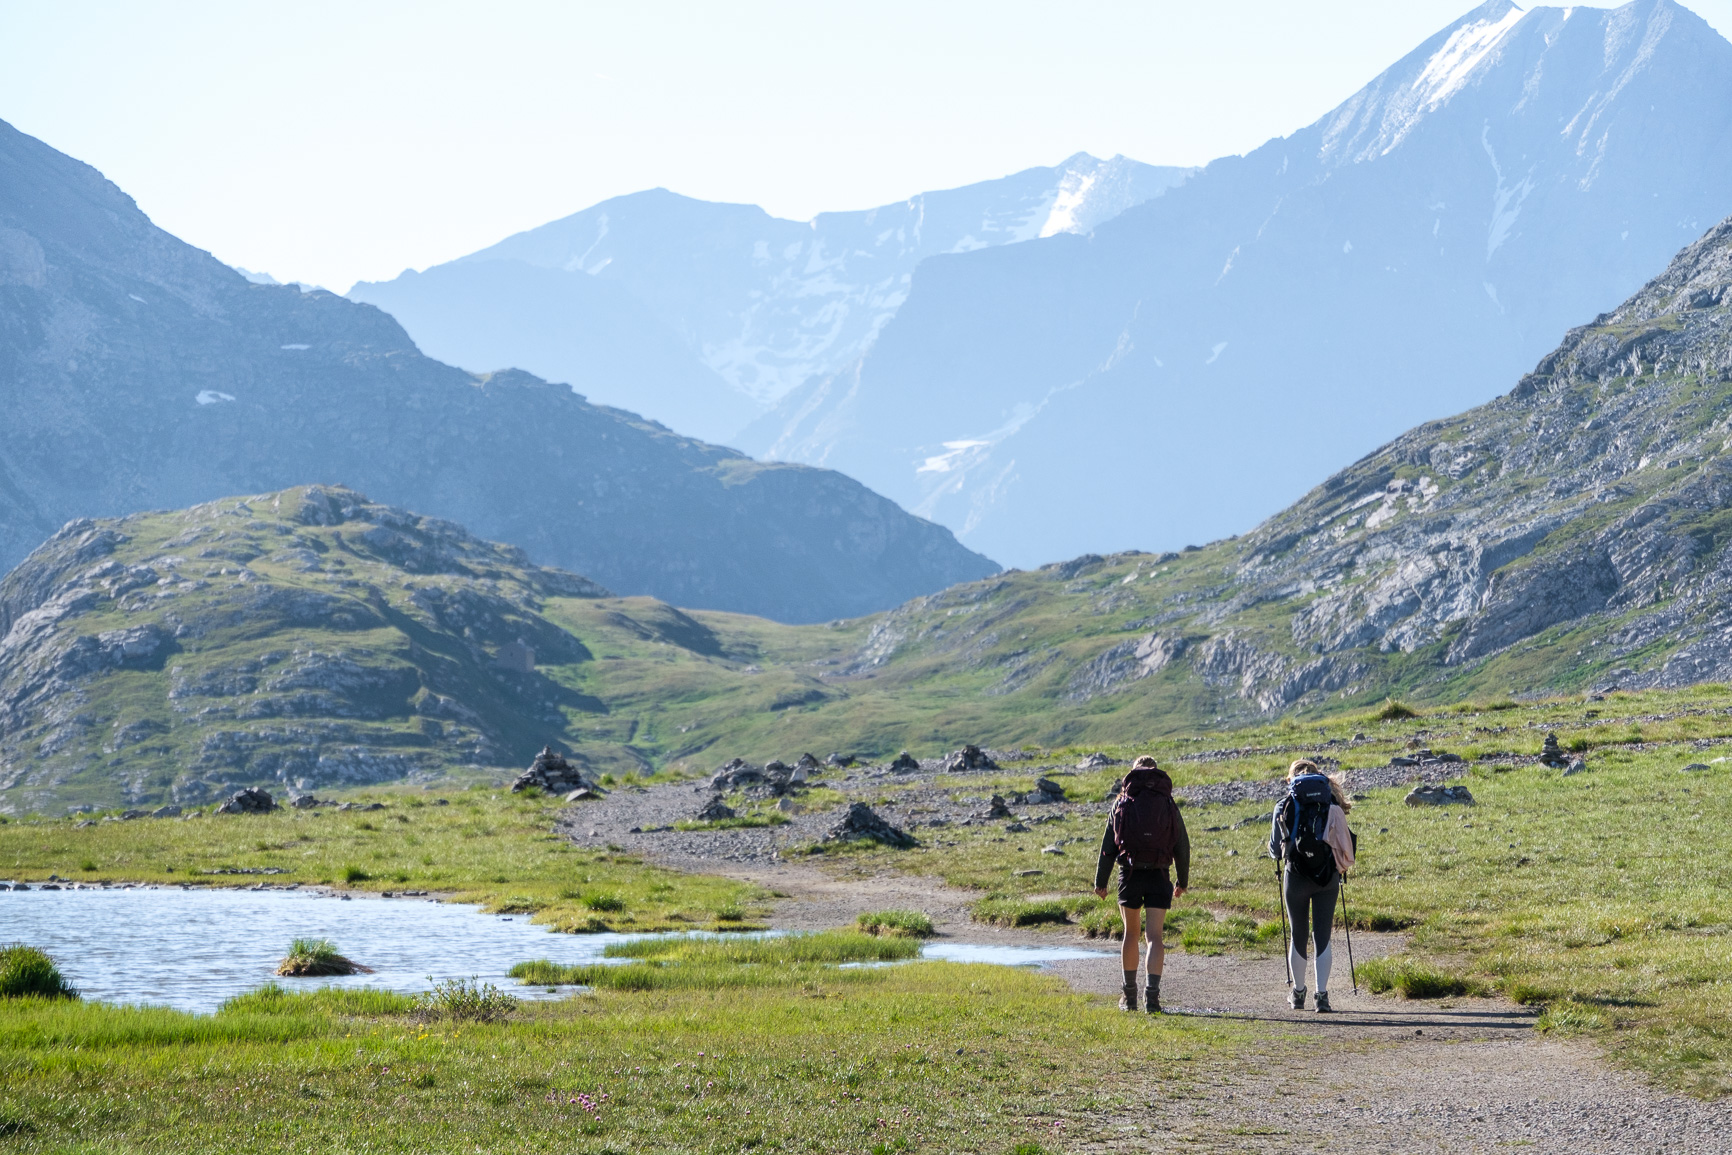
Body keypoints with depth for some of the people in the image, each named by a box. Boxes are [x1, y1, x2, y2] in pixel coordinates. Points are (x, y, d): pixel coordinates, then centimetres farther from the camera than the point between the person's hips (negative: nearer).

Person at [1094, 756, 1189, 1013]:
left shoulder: (1122, 803, 3)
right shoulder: (1169, 804, 4)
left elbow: (1108, 845, 2)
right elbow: (1182, 846, 7)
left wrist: (1101, 881, 7)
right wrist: (1182, 881, 18)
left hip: (1129, 875, 0)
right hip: (1158, 876, 0)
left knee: (1131, 933, 15)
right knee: (1155, 936, -1)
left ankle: (1130, 995, 20)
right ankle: (1152, 993, -16)